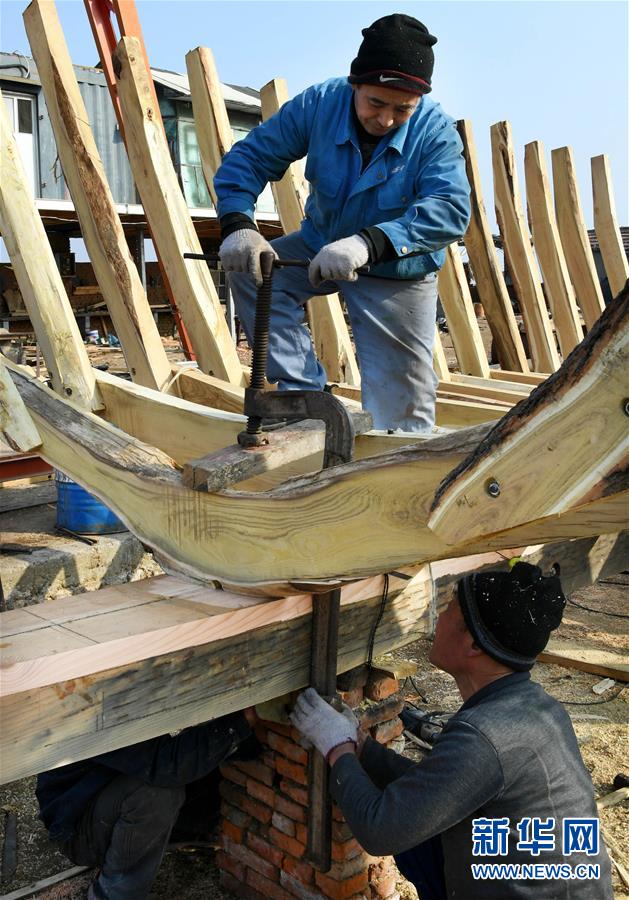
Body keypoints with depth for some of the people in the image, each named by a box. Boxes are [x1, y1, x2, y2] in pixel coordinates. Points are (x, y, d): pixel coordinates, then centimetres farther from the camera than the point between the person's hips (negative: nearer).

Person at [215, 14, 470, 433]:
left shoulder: (435, 129, -23)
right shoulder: (320, 104, -16)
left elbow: (450, 210, -36)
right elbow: (250, 157, -13)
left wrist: (368, 243, -53)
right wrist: (237, 225, -35)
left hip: (397, 271, -3)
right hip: (320, 246, 3)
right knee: (252, 269, -22)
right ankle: (304, 391, -18)